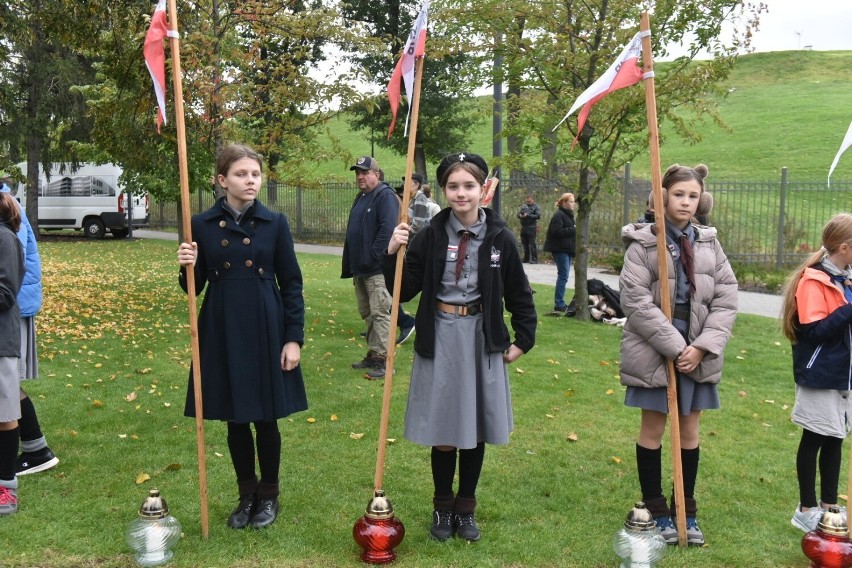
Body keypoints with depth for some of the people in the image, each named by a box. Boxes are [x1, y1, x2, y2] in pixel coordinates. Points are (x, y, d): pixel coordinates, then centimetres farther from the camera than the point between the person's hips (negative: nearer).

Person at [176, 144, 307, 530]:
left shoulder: (274, 223, -2)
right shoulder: (202, 225, 0)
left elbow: (292, 283, 0)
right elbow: (194, 287, 4)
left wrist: (294, 338, -6)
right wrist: (188, 267, -18)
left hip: (266, 329, -1)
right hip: (223, 331, 1)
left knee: (266, 418, 7)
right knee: (235, 419, 11)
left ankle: (269, 495, 26)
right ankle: (246, 494, 29)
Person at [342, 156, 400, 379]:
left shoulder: (385, 196, -11)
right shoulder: (361, 198, 19)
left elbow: (388, 229, -22)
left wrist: (373, 257, -21)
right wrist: (351, 265, 18)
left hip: (377, 269, -10)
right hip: (360, 268, 10)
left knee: (379, 313, -9)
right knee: (367, 313, 14)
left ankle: (383, 359, -6)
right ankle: (373, 354, 23)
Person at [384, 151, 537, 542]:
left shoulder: (499, 238, -3)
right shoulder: (431, 236, -4)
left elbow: (519, 295, 7)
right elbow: (404, 290, -4)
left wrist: (523, 340, 6)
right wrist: (393, 255, -18)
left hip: (482, 340, 1)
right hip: (440, 341, -1)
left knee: (476, 429, 10)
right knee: (443, 432, 7)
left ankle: (466, 508, 29)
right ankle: (443, 507, 28)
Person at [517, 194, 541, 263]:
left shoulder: (536, 207, -2)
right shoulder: (524, 206, 15)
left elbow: (538, 216, -14)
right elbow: (518, 213, 17)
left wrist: (528, 215, -19)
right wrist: (520, 215, -7)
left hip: (531, 228, -6)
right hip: (523, 227, 6)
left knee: (532, 244, -8)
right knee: (525, 244, 11)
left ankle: (534, 258, -5)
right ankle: (526, 258, 20)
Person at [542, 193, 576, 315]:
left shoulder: (568, 215, 19)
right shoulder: (559, 215, -13)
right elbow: (557, 232, -23)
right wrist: (573, 230, -21)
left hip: (567, 249, 10)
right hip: (560, 249, -10)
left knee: (563, 276, 11)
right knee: (563, 276, -11)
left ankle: (560, 303, 17)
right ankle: (559, 305, -10)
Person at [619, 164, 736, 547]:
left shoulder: (709, 244, 5)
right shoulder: (643, 244, -8)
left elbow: (725, 300, 2)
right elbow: (635, 300, -14)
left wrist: (702, 346, -10)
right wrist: (674, 346, -17)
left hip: (698, 354, 4)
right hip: (654, 353, -4)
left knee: (690, 431, 13)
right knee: (653, 431, 7)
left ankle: (687, 512, 26)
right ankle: (656, 512, 21)